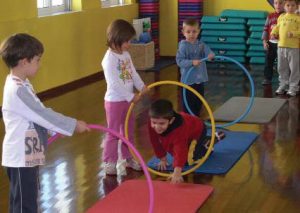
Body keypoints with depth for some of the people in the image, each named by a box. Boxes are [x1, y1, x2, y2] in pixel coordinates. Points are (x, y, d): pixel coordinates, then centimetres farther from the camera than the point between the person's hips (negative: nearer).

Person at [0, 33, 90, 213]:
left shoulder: (21, 84, 9)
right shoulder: (17, 90, -23)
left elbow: (38, 112, 16)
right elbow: (42, 114, -22)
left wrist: (60, 127, 12)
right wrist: (73, 125, -14)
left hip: (28, 155, 10)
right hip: (21, 157, -10)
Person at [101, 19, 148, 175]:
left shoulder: (125, 55, 5)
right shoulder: (109, 59, -21)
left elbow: (133, 73, 8)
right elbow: (114, 84, -25)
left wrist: (142, 86, -8)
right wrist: (131, 97, -24)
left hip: (127, 100, 8)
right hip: (114, 101, -8)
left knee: (128, 130, 17)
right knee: (113, 133, 1)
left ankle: (129, 158, 31)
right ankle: (109, 162, 12)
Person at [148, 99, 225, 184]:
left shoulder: (179, 129, -49)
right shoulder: (152, 126, -31)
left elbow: (180, 151, -56)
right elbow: (156, 144, -13)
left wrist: (177, 173, -64)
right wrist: (163, 160, -5)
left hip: (197, 130, -7)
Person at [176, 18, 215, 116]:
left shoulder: (201, 45, 1)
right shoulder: (183, 46, -12)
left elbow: (208, 52, -12)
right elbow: (179, 61, -19)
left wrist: (211, 55, -36)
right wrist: (192, 62, -31)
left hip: (200, 79, 5)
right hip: (188, 80, -5)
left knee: (199, 102, 18)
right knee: (189, 103, 3)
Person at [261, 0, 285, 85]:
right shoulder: (270, 16, 7)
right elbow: (266, 29, 9)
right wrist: (264, 41, 3)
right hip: (270, 43, 4)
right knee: (268, 62, 9)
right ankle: (267, 78, 20)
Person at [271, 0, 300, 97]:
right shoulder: (281, 17, 11)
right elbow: (277, 27, 18)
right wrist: (274, 32, 0)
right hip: (281, 46, 5)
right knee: (282, 68, 13)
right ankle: (283, 85, 24)